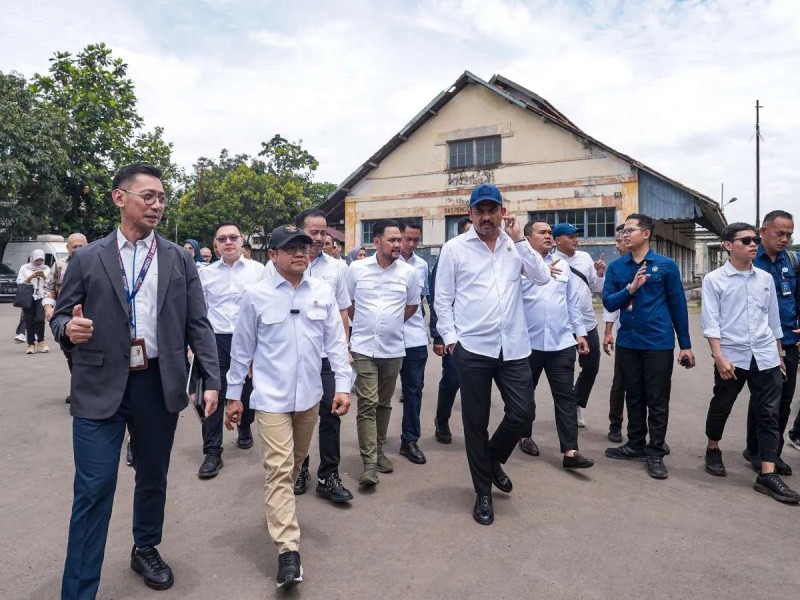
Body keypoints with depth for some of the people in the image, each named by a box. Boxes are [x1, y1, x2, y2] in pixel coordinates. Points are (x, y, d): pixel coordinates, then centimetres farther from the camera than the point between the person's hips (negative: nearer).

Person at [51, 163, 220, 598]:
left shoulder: (179, 260, 5)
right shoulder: (87, 259, 2)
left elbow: (197, 325, 2)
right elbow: (59, 317, 6)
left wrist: (211, 380, -6)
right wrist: (69, 328, -19)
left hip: (158, 384, 2)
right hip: (100, 388, -2)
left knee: (153, 478, 16)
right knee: (94, 489, 0)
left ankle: (146, 550, 40)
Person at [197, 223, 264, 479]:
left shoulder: (258, 270, -2)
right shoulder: (206, 273, 4)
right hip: (216, 340, 1)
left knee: (247, 391, 15)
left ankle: (245, 429, 41)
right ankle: (212, 452, 8)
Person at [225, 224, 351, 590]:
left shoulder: (323, 292, 0)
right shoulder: (256, 295, -6)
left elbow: (335, 341, 3)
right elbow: (242, 349, 1)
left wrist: (343, 385, -2)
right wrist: (233, 395, 5)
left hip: (309, 395, 4)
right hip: (271, 396, -3)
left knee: (295, 465, 19)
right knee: (279, 470, -7)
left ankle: (279, 513, 44)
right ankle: (288, 551, -4)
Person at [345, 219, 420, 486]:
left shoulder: (408, 272, 0)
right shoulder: (356, 268, -3)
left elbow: (412, 305, 14)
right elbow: (346, 302, 9)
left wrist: (391, 324, 11)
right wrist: (364, 324, 9)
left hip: (393, 348, 2)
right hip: (363, 347, -2)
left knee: (384, 403, 13)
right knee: (367, 403, -7)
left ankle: (379, 450, 29)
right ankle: (369, 462, -4)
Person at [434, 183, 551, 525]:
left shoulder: (516, 246, 7)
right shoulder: (454, 248, -1)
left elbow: (542, 277, -5)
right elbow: (442, 299, 0)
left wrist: (519, 240, -8)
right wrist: (450, 338, -6)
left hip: (513, 346, 3)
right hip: (472, 348, -2)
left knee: (523, 413, 5)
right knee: (476, 422, 7)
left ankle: (493, 459, 36)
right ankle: (483, 493, 24)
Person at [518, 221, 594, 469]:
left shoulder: (563, 266, 12)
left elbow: (573, 301, 14)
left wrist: (580, 332, 10)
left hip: (561, 342, 3)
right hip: (528, 342, -3)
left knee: (566, 396, -1)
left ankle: (570, 451, 0)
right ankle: (526, 436, 32)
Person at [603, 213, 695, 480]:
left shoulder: (666, 265, -4)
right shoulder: (616, 267, 3)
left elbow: (678, 305, -1)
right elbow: (608, 303, -2)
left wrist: (685, 345, 0)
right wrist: (630, 289, -20)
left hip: (658, 343, -3)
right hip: (627, 342, 3)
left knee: (657, 401, 5)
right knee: (634, 397, 15)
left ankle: (655, 453, 16)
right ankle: (636, 445, 29)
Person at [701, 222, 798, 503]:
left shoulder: (765, 278, 9)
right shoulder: (714, 279, -5)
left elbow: (773, 319, 15)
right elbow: (711, 321, -9)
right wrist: (719, 357, -16)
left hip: (765, 356, 4)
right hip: (732, 356, -3)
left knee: (768, 414, 2)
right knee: (720, 407, 13)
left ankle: (767, 474, 6)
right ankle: (713, 450, 37)